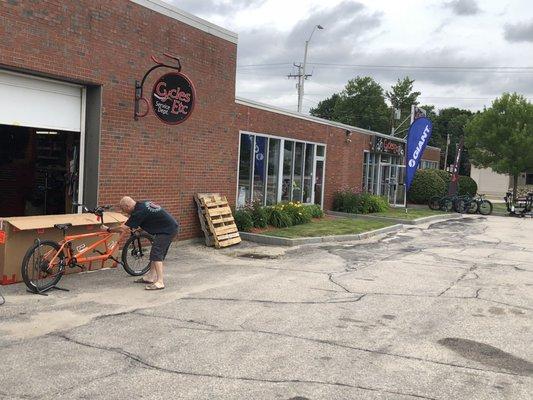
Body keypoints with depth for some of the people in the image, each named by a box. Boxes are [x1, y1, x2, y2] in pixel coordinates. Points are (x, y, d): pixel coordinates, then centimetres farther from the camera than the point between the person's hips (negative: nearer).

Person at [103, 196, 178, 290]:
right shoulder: (143, 204, 10)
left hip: (167, 230, -10)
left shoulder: (139, 212, -18)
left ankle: (160, 282, -16)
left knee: (156, 254, -13)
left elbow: (124, 229, -14)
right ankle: (150, 276, 26)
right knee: (156, 253, 17)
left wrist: (108, 229, -2)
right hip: (171, 227, 10)